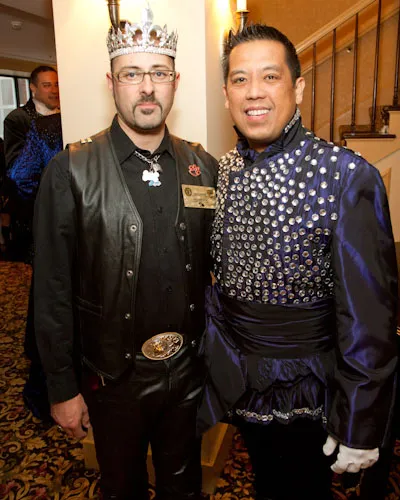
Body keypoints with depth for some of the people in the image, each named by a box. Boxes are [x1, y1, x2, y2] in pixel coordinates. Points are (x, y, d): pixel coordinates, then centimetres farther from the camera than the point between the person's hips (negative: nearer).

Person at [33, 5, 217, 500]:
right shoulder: (71, 171, -12)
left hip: (190, 368, 3)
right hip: (113, 376, -2)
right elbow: (52, 292, -10)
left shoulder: (203, 167, -2)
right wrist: (63, 389, -7)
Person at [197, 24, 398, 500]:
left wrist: (359, 428, -13)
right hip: (238, 384, 5)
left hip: (304, 394, -4)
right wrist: (211, 366, 7)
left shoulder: (346, 176, -20)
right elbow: (217, 277, 4)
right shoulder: (223, 171, -4)